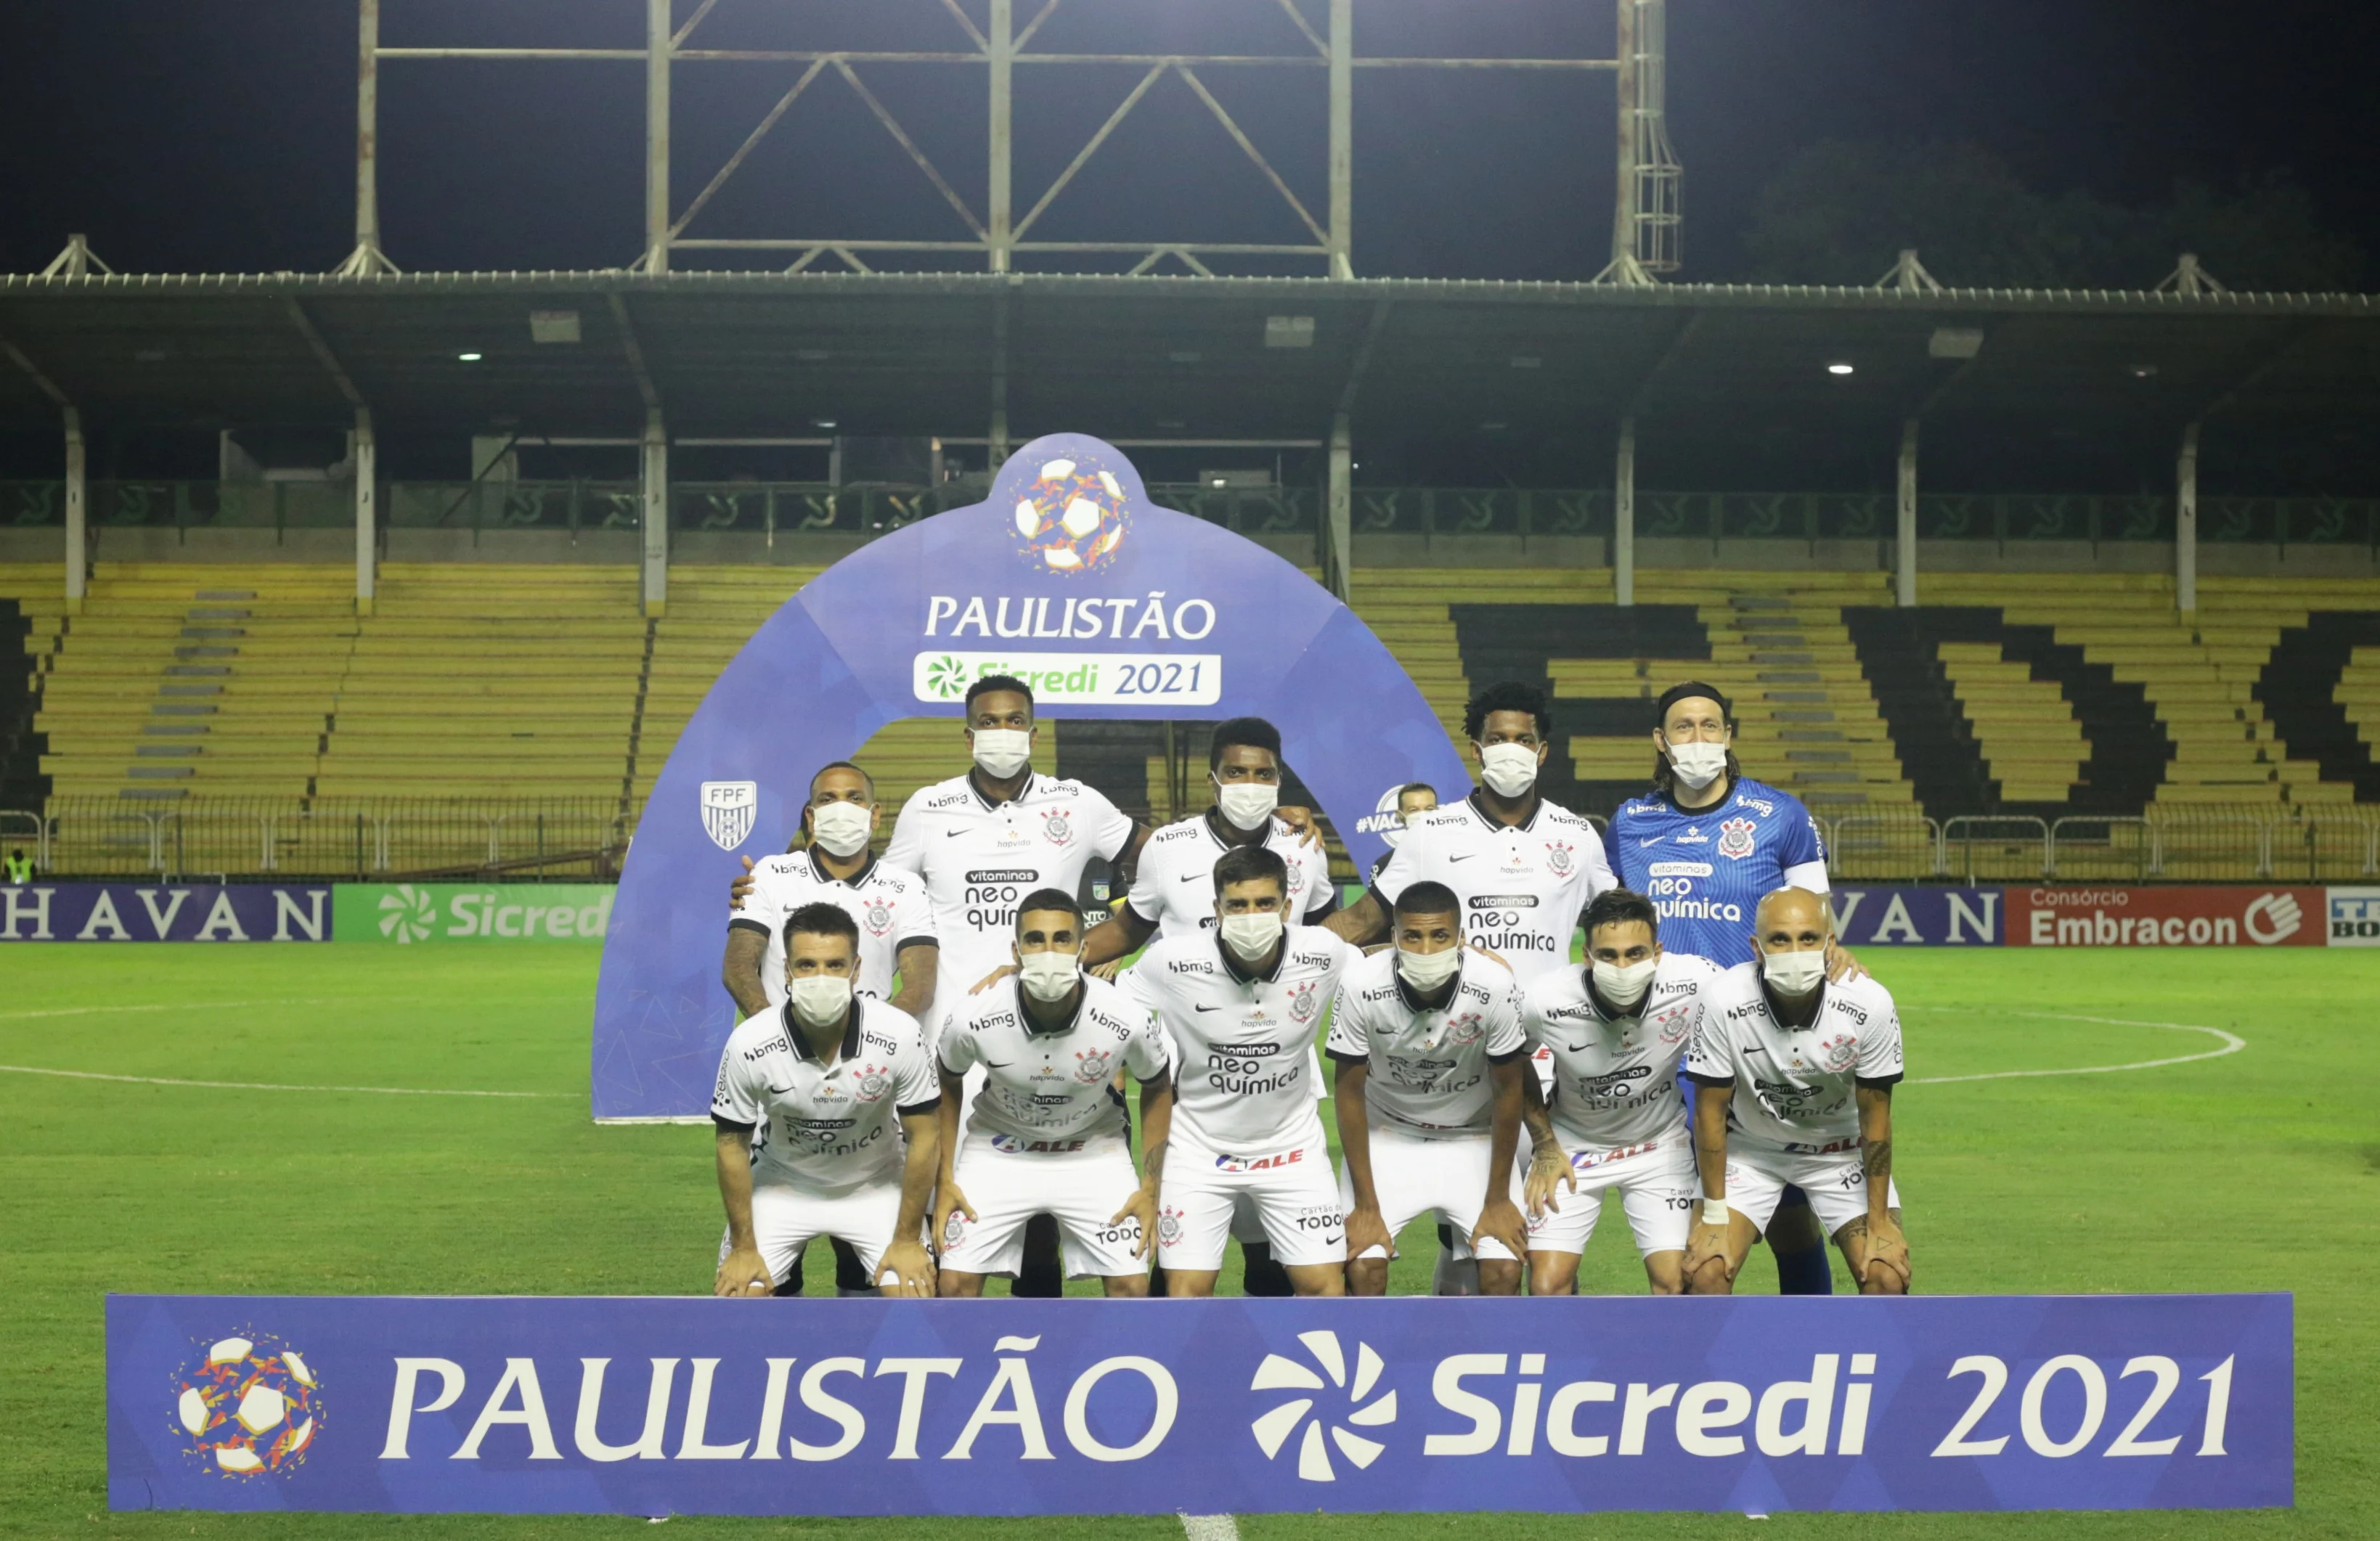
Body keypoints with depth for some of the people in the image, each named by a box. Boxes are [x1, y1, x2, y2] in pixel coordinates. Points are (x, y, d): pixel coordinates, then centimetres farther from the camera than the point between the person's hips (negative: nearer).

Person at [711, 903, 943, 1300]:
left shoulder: (899, 1035, -27)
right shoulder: (748, 1044, -26)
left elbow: (922, 1139, -14)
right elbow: (733, 1146, -11)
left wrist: (907, 1240, -10)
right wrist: (743, 1248, -7)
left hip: (877, 1183, 0)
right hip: (782, 1183, 0)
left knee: (914, 1295, -14)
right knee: (736, 1293, -11)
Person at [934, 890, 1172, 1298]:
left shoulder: (1128, 1020, -26)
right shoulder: (975, 1020, -26)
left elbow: (1157, 1089, -4)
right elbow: (947, 1085, -2)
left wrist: (1150, 1189, -6)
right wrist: (945, 1180, -4)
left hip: (1094, 1152, 0)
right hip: (1000, 1149, 0)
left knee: (1132, 1285, -8)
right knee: (956, 1283, -8)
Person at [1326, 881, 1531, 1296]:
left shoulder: (1494, 986, -27)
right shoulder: (1361, 986, -27)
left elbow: (1509, 1089, -12)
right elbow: (1349, 1092, -13)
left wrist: (1498, 1199, -7)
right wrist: (1366, 1205, -11)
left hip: (1474, 1138, 0)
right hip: (1387, 1135, 0)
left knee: (1504, 1270, -13)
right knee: (1361, 1266, -15)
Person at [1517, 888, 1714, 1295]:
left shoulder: (1694, 983, -28)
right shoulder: (1544, 1000, -28)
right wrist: (1544, 1146, -3)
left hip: (1660, 1145, 1)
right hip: (1573, 1146, 0)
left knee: (1675, 1282, -9)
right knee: (1547, 1285, -10)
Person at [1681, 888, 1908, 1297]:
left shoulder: (1869, 1003, -26)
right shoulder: (1724, 1001, -29)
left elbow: (1875, 1116, -13)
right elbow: (1711, 1109, -16)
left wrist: (1879, 1222, -9)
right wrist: (1714, 1217, -12)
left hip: (1840, 1150, 1)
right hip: (1747, 1149, -1)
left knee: (1887, 1277, -12)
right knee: (1704, 1274, -16)